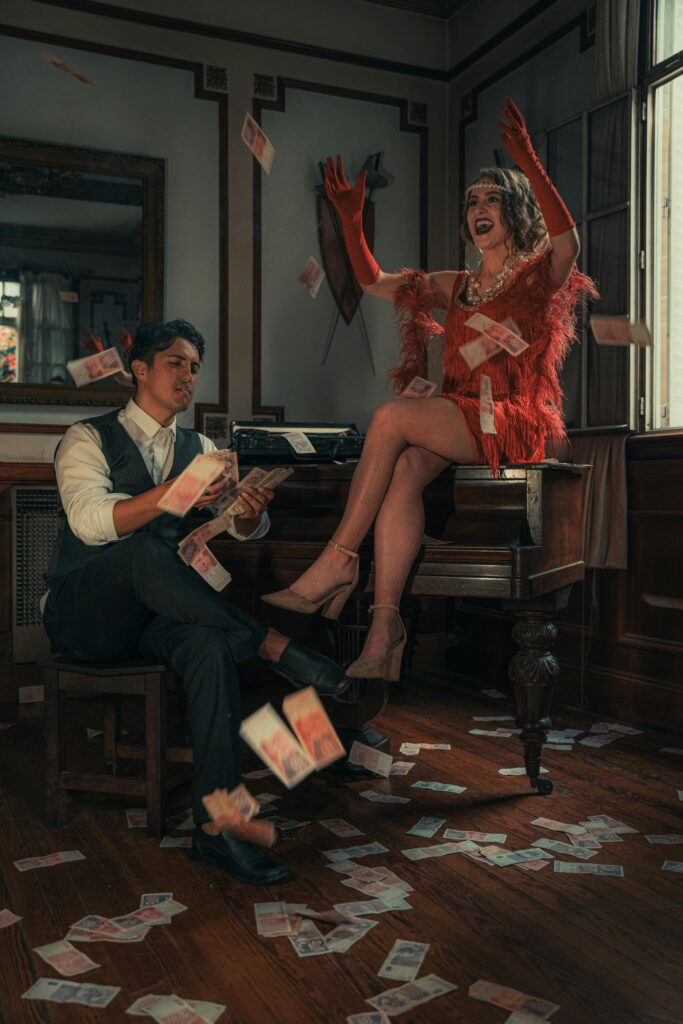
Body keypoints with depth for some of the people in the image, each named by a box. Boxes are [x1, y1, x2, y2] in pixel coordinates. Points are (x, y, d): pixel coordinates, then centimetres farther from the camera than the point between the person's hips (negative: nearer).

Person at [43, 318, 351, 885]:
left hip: (154, 615, 4)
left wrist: (253, 511, -24)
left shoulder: (200, 450, 15)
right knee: (144, 551, -37)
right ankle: (273, 646, -33)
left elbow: (241, 527, 2)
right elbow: (89, 520, -20)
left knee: (210, 643, -33)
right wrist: (170, 494, -35)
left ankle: (215, 827, -32)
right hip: (83, 615, -3)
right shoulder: (89, 439, 0)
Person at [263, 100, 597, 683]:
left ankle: (338, 561, -24)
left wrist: (529, 163, -25)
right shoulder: (457, 287, 24)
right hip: (455, 415, 5)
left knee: (392, 417, -29)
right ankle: (385, 624, -33)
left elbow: (568, 242, -18)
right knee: (404, 471, -29)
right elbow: (374, 283, 27)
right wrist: (352, 220, 13)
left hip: (515, 421, -5)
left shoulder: (539, 275, 6)